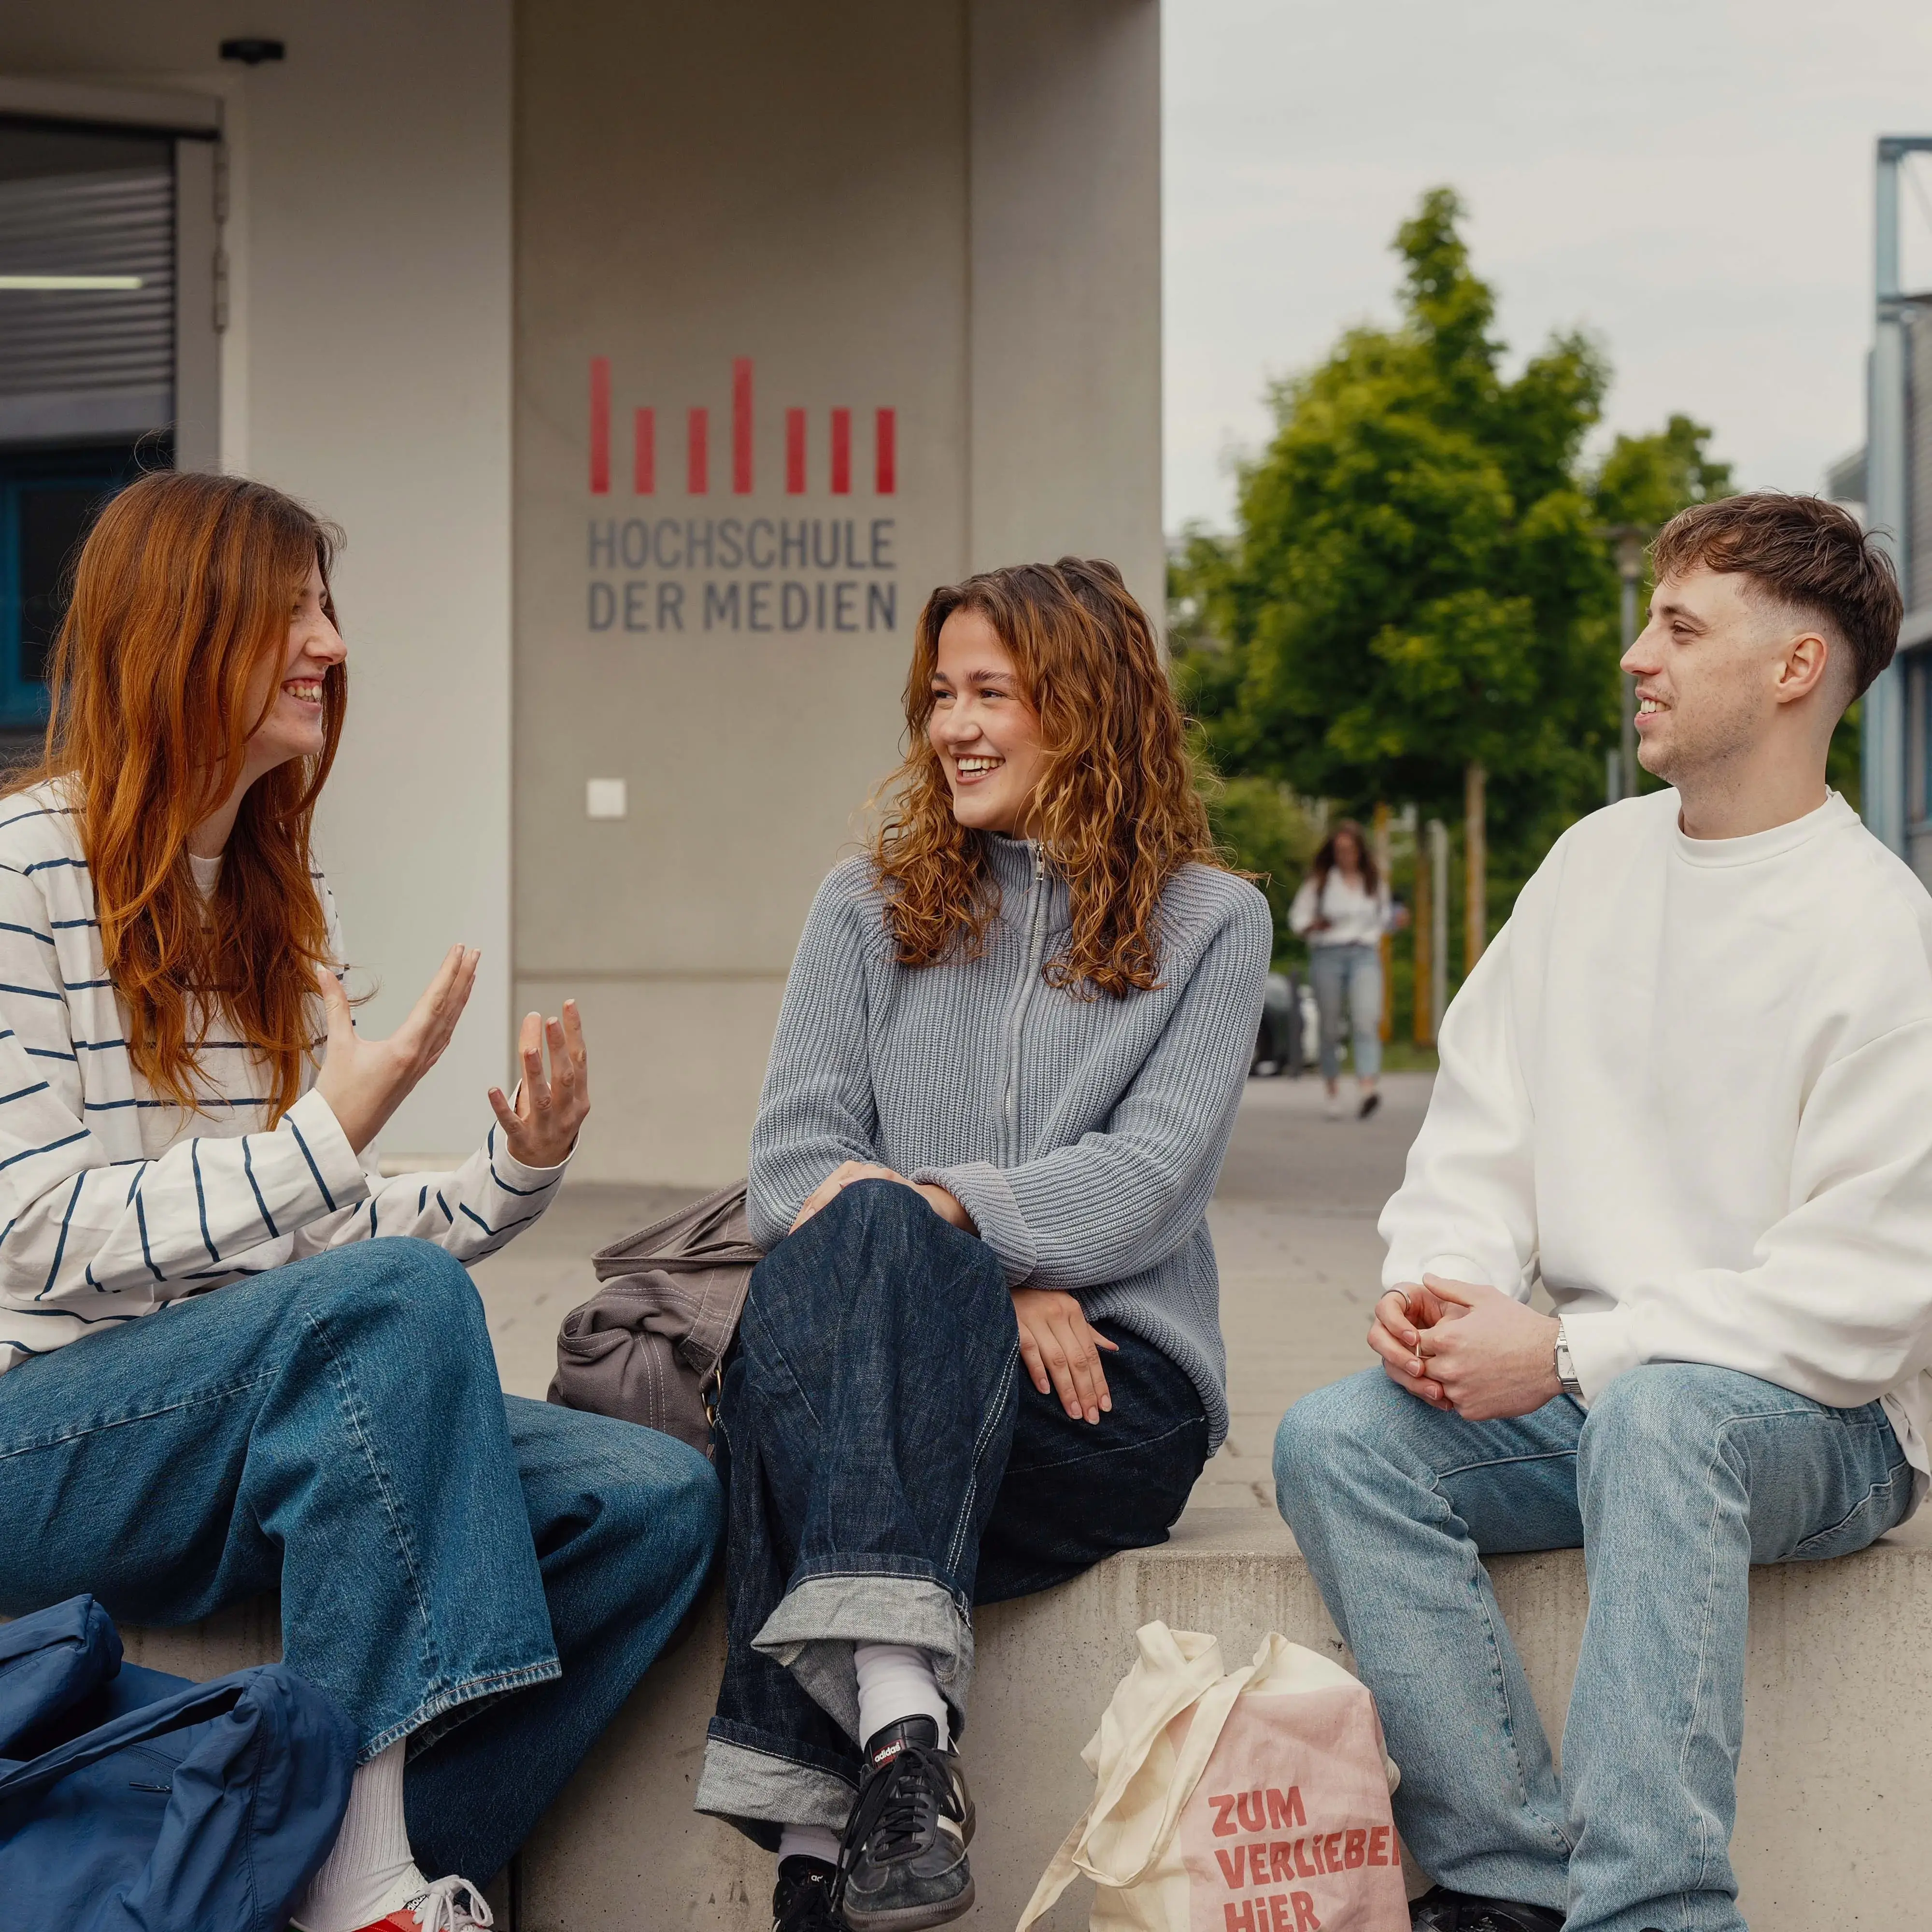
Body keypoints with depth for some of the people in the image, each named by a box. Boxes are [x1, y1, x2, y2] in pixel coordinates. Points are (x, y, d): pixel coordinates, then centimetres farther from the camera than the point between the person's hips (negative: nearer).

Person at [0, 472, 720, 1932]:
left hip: (278, 1411, 7)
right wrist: (327, 1136, -21)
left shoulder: (276, 903, 16)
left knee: (656, 1497, -14)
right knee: (395, 1296, -35)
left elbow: (316, 1231, 13)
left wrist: (517, 1175, -3)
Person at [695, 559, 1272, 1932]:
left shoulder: (1209, 922, 12)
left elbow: (1146, 1178, -3)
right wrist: (986, 1283, -11)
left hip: (1111, 1380, -2)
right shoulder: (871, 904, 18)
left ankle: (821, 1820, -45)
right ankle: (899, 1726, -47)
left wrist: (934, 1209, -19)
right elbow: (794, 1159, 6)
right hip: (894, 1356, 2)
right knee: (848, 1243, -34)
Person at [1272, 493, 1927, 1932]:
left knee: (1654, 1413, -38)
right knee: (1335, 1440, -19)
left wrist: (1573, 1353, -20)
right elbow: (1480, 1128, 13)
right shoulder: (1596, 862, 11)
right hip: (1583, 1394, 6)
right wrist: (1442, 1280, -9)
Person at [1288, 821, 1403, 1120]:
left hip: (1365, 954, 0)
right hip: (1327, 955, 0)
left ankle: (1365, 1092, -32)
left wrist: (1394, 921, 2)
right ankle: (1333, 1095, 13)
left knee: (1366, 1023, -18)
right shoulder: (1319, 881, 8)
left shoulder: (1375, 882, 15)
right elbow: (1297, 917, 7)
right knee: (1330, 1029, 2)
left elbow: (1382, 920, 24)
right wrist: (1316, 925, -14)